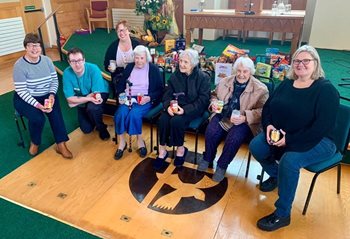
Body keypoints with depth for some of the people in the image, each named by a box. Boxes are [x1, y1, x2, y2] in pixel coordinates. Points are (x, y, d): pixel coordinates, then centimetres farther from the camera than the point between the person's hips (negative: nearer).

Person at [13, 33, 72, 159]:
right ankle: (34, 142, 4)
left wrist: (52, 95, -17)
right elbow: (21, 91, -19)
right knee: (38, 118, -28)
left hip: (46, 95, 3)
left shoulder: (47, 60, -1)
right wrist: (38, 105, -29)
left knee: (55, 113, -26)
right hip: (25, 99, -3)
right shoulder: (19, 65, -16)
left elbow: (55, 80, 2)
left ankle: (61, 144, -16)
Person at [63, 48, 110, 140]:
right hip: (82, 101, 3)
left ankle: (102, 128, -7)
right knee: (87, 129, -2)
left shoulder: (93, 69, -31)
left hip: (99, 93, -3)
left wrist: (76, 101, -24)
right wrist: (89, 99, -36)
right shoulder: (67, 73, -23)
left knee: (92, 108, -36)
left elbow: (97, 94, -30)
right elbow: (70, 99, -22)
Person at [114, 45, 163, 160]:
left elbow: (160, 90, 0)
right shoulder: (129, 67, 14)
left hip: (145, 100, -3)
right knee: (120, 114, -27)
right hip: (128, 98, 3)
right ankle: (121, 142, -10)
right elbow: (121, 84, 16)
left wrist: (149, 98, -16)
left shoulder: (153, 69, 3)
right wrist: (121, 95, -4)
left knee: (134, 114, -33)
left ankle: (139, 140, -11)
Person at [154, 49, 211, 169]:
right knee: (163, 119, -25)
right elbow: (167, 94, 7)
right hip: (175, 106, 4)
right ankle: (162, 150, -10)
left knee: (176, 121, -31)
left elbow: (203, 100, -12)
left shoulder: (203, 77, -8)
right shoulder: (175, 75, 6)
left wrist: (185, 109, -25)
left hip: (193, 109, -4)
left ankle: (180, 149, -6)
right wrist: (168, 105, -17)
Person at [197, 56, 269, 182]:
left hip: (244, 122, -3)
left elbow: (262, 111, -11)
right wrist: (214, 103, -2)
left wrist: (244, 118, -26)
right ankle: (207, 158, 5)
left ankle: (222, 165, -3)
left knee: (234, 138, -31)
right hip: (222, 116, 3)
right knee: (211, 131, -24)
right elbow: (214, 95, 22)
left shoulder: (261, 89, -6)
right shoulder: (224, 81, 8)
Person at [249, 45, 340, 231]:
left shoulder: (326, 90, -14)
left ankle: (282, 214, -16)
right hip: (280, 134, 6)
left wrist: (289, 140, -24)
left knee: (289, 160, -33)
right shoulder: (286, 84, 6)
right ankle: (275, 175, 17)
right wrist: (269, 126, -12)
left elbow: (322, 127, -22)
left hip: (318, 141, -6)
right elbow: (268, 107, 10)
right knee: (255, 146, -15)